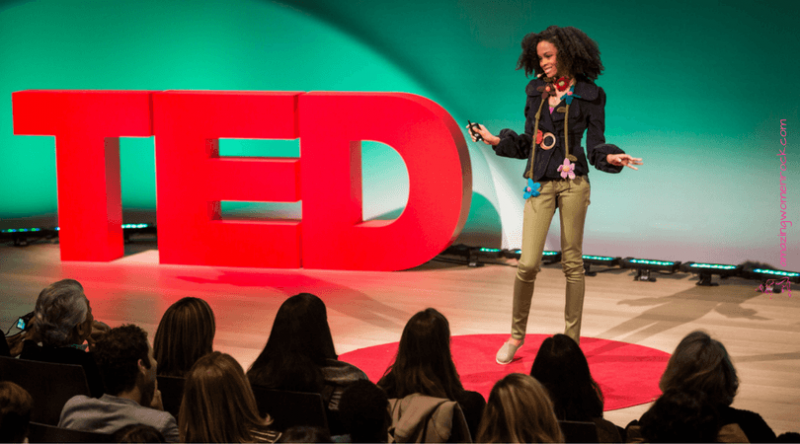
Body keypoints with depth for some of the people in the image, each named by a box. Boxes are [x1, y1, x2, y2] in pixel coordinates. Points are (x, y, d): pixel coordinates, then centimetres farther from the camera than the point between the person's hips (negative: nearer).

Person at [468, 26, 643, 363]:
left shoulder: (588, 95, 0)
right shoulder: (536, 91, 11)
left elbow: (596, 146, 1)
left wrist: (610, 158, -19)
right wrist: (496, 140, 5)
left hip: (572, 183, -2)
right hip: (539, 184, 2)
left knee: (572, 262, 4)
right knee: (528, 263, -5)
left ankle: (572, 339, 13)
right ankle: (517, 333, 14)